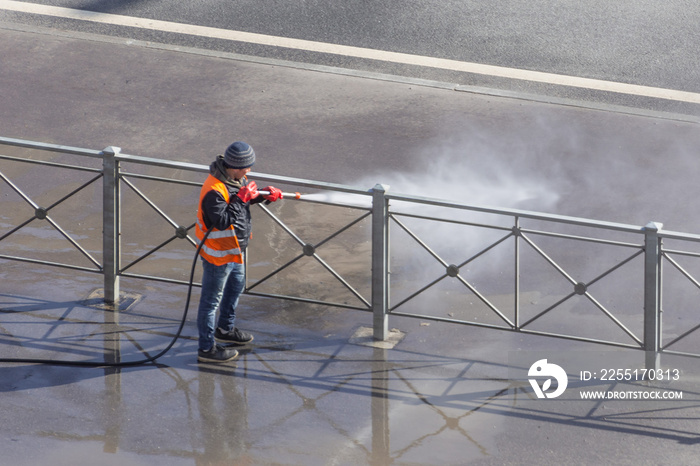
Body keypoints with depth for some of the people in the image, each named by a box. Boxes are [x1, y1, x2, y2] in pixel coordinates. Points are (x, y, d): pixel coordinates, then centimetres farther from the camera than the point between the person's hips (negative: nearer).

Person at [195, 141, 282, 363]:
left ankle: (225, 328, 52)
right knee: (211, 299, 4)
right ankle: (206, 349, 16)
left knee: (236, 286, 30)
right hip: (218, 254, -10)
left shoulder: (235, 179, -3)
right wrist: (241, 198, -33)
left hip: (234, 248, 10)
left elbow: (247, 197, 16)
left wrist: (264, 195, -1)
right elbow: (223, 221, -36)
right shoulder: (214, 190, -33)